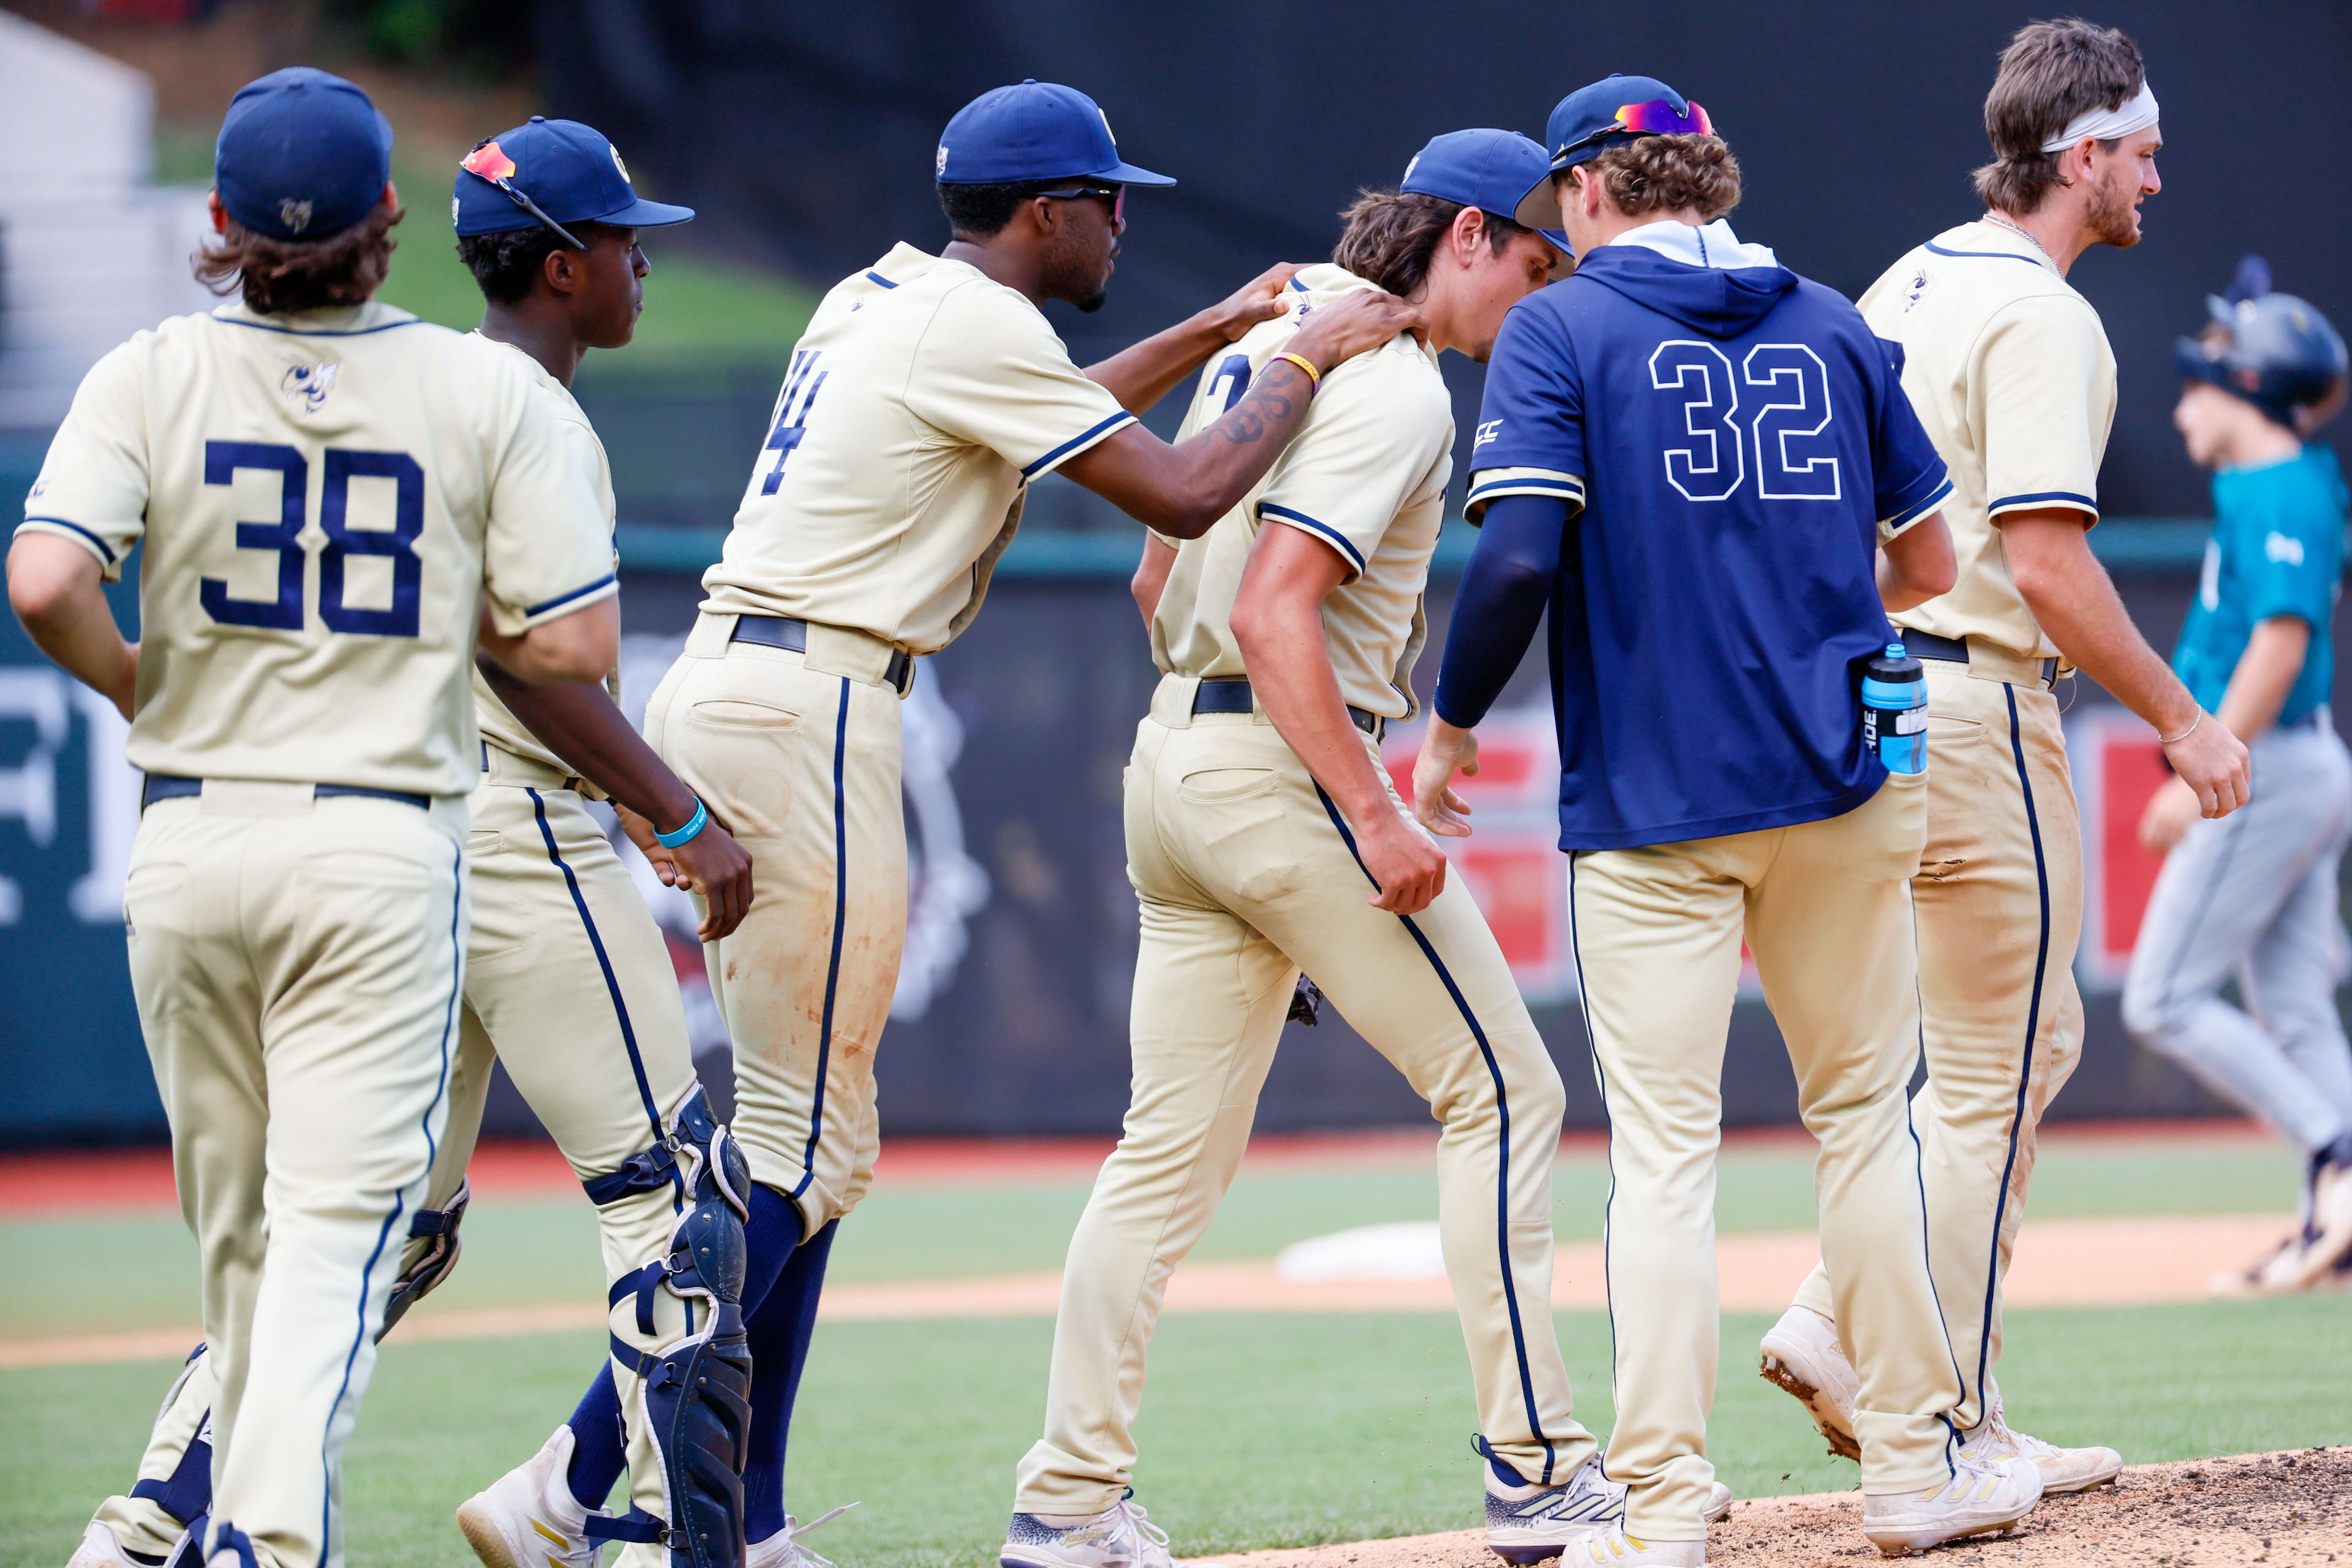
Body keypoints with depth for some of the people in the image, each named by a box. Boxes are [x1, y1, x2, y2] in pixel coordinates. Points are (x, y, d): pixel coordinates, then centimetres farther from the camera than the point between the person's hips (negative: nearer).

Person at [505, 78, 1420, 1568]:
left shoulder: (883, 298, 18)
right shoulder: (978, 327, -9)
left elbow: (1041, 419, 36)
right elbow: (1182, 494, -10)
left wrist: (1212, 333, 32)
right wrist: (1307, 365, 4)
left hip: (719, 697, 10)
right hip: (804, 715, -10)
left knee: (790, 1126, 13)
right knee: (804, 1145, -9)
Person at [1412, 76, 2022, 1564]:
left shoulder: (1560, 331, -3)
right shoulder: (1832, 326, 9)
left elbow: (1521, 558, -16)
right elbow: (1928, 562, 13)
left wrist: (1451, 726, -2)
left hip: (1651, 803, -3)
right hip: (1844, 793, 3)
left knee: (1663, 1149, -2)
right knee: (1864, 1116, 13)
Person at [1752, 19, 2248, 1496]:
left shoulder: (1907, 288, 14)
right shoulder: (2040, 317, -15)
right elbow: (2046, 563, -22)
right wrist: (2182, 720, -14)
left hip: (1867, 693, 9)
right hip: (1976, 704, -9)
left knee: (2031, 1040, 17)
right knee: (1995, 1074, -1)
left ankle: (1842, 1330, 9)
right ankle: (1943, 1425, 3)